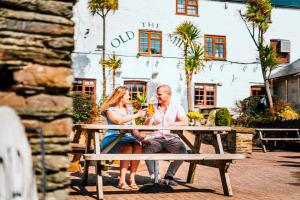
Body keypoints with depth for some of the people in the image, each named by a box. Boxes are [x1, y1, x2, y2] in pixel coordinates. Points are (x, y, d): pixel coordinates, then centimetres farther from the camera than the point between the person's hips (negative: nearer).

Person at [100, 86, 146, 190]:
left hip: (127, 137, 5)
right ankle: (122, 181, -29)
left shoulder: (129, 110, 20)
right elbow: (118, 120, -17)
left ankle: (132, 178, -24)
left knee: (138, 146, -29)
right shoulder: (110, 109, 2)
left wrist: (140, 138, -4)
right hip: (113, 138, -5)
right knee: (128, 148, -35)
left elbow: (134, 129, 16)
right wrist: (137, 115, -16)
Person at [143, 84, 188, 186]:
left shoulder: (177, 108, 9)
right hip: (156, 138, 1)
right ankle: (153, 176, -20)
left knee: (182, 150, -29)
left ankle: (169, 176, -13)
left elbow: (185, 122, -9)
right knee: (146, 147, -30)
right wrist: (149, 118, -13)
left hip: (171, 137, -1)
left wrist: (170, 124, -25)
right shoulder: (153, 108, 15)